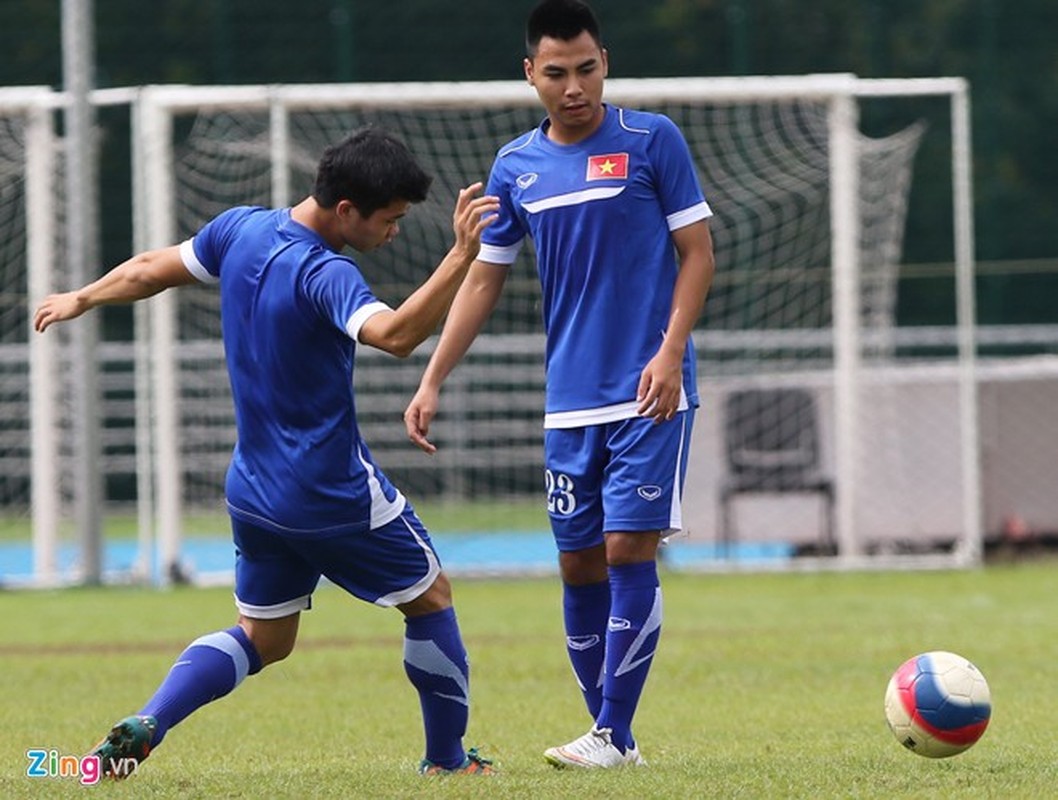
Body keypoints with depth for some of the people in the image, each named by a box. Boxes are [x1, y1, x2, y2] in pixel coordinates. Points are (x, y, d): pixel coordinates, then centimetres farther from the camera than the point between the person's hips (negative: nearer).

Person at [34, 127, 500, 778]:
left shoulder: (240, 229, -1)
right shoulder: (324, 274, -25)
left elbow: (149, 271, 14)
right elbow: (396, 334, -43)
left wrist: (81, 299, 32)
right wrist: (464, 254, -50)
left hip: (254, 492, 7)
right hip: (338, 496, -7)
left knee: (262, 639, 18)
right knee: (431, 598, 14)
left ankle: (142, 727, -2)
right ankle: (447, 759, 21)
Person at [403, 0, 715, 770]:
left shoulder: (651, 141, -3)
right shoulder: (516, 166, 9)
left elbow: (697, 253, -1)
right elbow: (483, 279, 14)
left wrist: (671, 351, -13)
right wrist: (433, 381, 8)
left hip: (648, 393, -4)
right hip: (570, 402, 4)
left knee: (628, 550, -11)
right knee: (579, 566, 5)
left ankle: (613, 736, -8)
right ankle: (611, 738, 14)